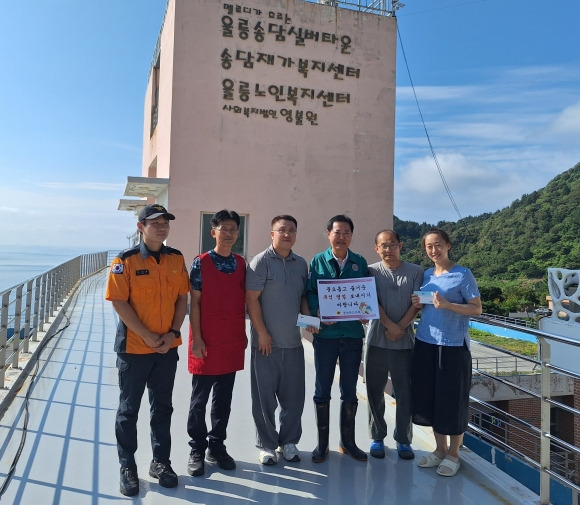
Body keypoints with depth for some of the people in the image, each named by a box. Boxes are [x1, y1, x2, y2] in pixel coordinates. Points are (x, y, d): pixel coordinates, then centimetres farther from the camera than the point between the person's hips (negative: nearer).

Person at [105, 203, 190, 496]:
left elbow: (182, 298, 5)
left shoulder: (176, 259, 3)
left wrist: (173, 333, -7)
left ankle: (160, 461, 30)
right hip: (134, 348, -3)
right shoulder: (125, 260, -10)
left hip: (168, 348, 4)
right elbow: (119, 302, -13)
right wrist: (147, 336, -16)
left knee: (162, 408, 15)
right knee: (129, 409, 10)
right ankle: (127, 466, 27)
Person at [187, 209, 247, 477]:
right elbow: (195, 302, -8)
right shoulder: (201, 262, -7)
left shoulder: (241, 263, 6)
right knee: (199, 400, 8)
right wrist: (197, 339, -12)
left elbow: (242, 300, 11)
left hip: (233, 342, 4)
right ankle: (197, 450, 23)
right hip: (207, 342, -4)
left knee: (224, 399, 14)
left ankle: (217, 446, 29)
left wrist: (243, 333, 10)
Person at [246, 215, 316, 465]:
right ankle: (266, 445, 24)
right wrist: (262, 333, -13)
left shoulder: (301, 263, 10)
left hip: (293, 342, 5)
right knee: (265, 397, 7)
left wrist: (308, 318, -3)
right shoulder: (261, 261, -7)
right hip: (267, 342, -4)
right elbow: (251, 298, -10)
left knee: (294, 397, 12)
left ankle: (289, 442, 30)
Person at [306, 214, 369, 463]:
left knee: (350, 390, 12)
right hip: (325, 333, -2)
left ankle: (347, 441, 28)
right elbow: (310, 292, -1)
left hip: (353, 333, 2)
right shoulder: (318, 261, 2)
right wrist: (318, 312, -19)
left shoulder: (360, 262, 7)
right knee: (322, 389, 8)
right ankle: (322, 443, 22)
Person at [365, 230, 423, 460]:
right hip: (377, 340, 0)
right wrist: (391, 326, -16)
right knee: (375, 391, 8)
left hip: (405, 342, 0)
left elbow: (417, 304, -1)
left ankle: (403, 440, 23)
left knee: (405, 393, 7)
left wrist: (401, 327, -12)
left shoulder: (415, 272, 4)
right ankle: (377, 438, 23)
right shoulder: (371, 271, 3)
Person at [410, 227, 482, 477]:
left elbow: (477, 309, -9)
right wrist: (418, 304, -4)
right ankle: (439, 449, 28)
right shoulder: (426, 275, 10)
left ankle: (453, 454, 21)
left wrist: (447, 305, -21)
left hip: (453, 346, -5)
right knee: (429, 397, 11)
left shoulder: (463, 274, -6)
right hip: (425, 343, 6)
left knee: (452, 400, 4)